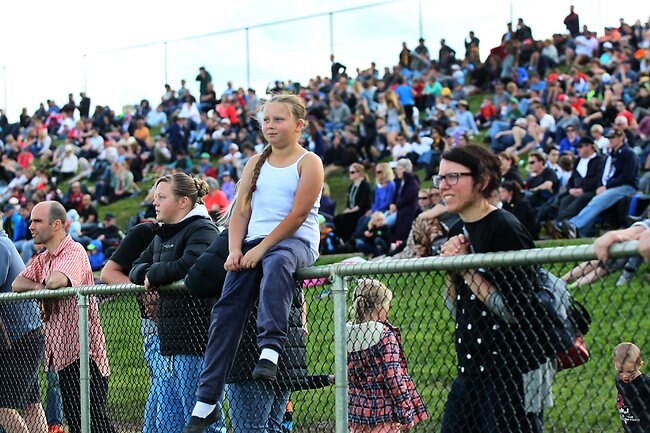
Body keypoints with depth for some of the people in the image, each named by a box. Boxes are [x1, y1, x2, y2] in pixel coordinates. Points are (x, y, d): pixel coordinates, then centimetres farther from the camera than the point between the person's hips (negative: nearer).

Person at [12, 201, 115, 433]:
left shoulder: (74, 251, -12)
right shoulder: (43, 259, 17)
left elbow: (57, 281, -29)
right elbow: (18, 284, 8)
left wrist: (48, 284, -6)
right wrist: (39, 287, -11)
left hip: (83, 353, -9)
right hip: (63, 352, 9)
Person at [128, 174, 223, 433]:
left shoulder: (202, 230, -9)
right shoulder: (162, 235, 21)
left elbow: (188, 265, -24)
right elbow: (136, 268, 21)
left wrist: (153, 276, -7)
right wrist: (147, 273, -4)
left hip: (195, 340, -10)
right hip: (170, 341, 10)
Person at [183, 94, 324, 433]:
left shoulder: (309, 162, 2)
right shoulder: (256, 164, 20)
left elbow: (297, 215, -8)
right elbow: (241, 211, 14)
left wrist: (261, 249, -16)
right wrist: (235, 251, -4)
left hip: (295, 242, -5)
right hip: (254, 243, 5)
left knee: (277, 262, -42)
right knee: (227, 309, -13)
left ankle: (270, 349, -53)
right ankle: (206, 400, -15)